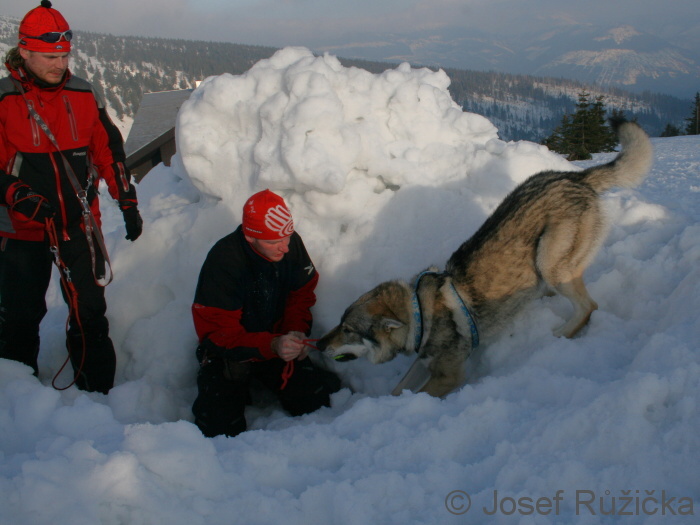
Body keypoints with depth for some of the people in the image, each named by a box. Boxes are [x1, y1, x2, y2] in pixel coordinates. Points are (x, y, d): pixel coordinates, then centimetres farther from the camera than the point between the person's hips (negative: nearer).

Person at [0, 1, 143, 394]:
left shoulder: (84, 96, 3)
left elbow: (110, 151, 10)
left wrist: (128, 204, 9)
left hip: (79, 225, 2)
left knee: (90, 311, 4)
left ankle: (98, 393, 16)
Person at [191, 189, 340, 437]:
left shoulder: (292, 244, -12)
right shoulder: (223, 261, -27)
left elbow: (301, 296, 4)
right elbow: (218, 333, -26)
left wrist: (297, 331, -16)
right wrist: (272, 345, -40)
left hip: (278, 341, 4)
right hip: (230, 350, -3)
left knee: (314, 402, -12)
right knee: (221, 429, -17)